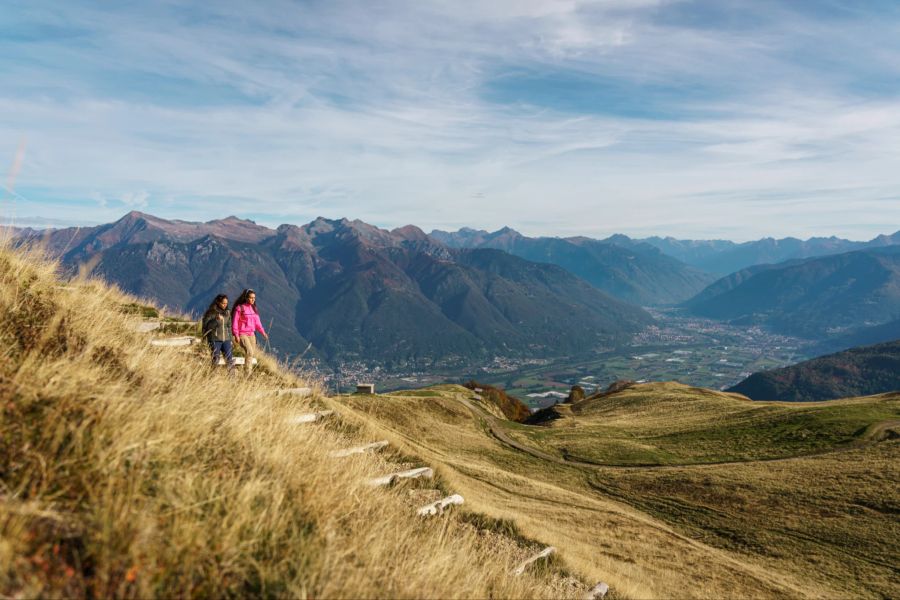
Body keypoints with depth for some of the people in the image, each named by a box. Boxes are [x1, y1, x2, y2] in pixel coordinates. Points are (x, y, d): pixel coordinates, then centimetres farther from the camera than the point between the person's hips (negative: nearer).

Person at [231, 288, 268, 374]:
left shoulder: (254, 308, 13)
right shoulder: (239, 308, -5)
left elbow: (257, 322, 15)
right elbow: (235, 322, -6)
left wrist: (263, 332, 2)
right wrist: (236, 335, -12)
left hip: (252, 334, 7)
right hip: (242, 334, -6)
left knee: (253, 354, 2)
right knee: (249, 352, -21)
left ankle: (249, 372, 10)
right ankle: (247, 373, -19)